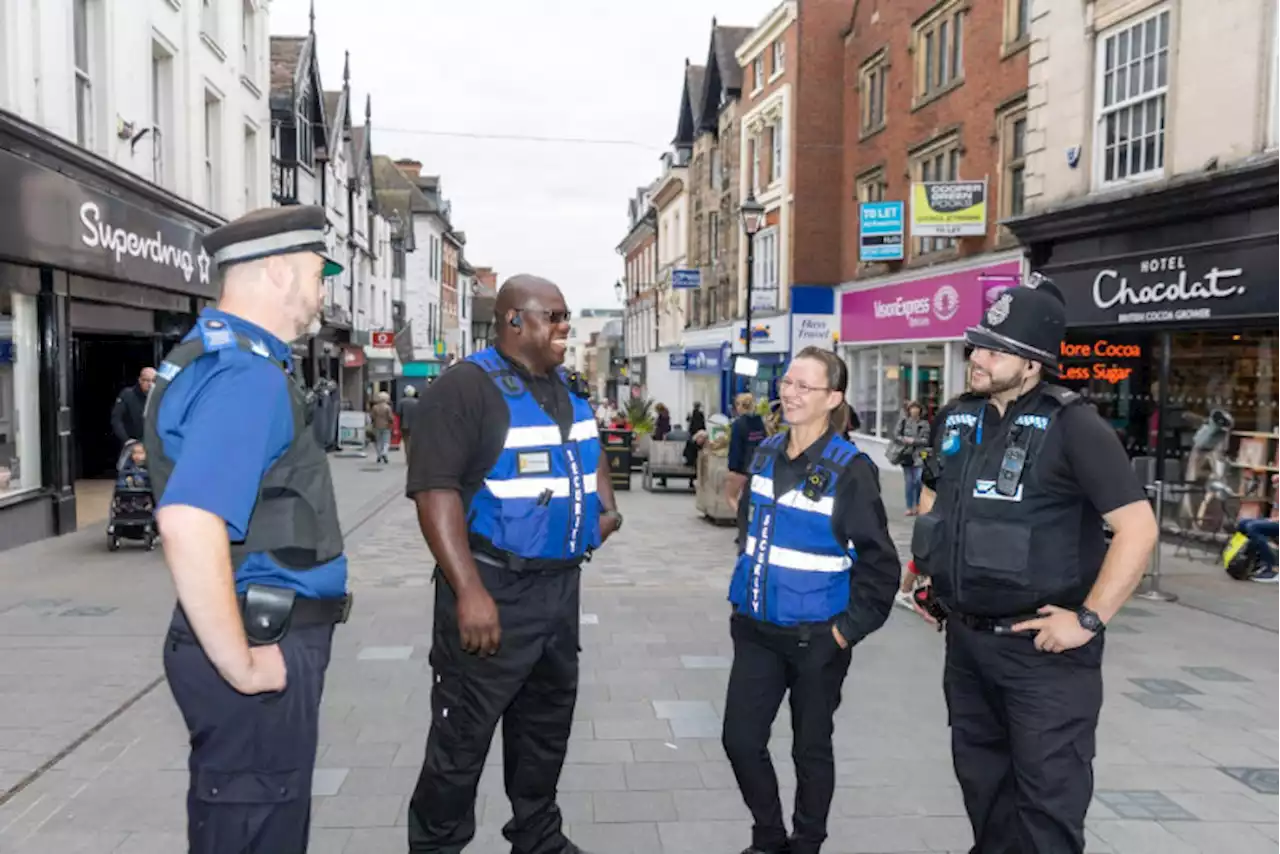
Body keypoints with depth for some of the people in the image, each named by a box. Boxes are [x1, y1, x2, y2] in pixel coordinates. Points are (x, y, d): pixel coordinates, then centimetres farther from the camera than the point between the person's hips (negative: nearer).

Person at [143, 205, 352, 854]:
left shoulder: (220, 357, 11)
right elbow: (189, 525, -35)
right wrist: (242, 667, -25)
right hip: (262, 648, -10)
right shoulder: (249, 375, -22)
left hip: (263, 635, 10)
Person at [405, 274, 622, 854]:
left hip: (560, 583, 8)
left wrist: (607, 507, 14)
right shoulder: (467, 386, -15)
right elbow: (435, 489, -23)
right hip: (495, 588, -8)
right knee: (463, 733, 3)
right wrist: (469, 591, -29)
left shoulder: (569, 387, 11)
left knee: (547, 721, 20)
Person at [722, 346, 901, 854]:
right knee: (740, 739, 8)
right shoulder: (766, 453, 3)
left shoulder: (849, 469, -16)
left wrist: (851, 628, -13)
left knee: (810, 748, 12)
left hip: (816, 637, -5)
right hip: (756, 630, 5)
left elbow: (880, 561, -12)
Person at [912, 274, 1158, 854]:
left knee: (1047, 795, 4)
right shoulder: (956, 418, 5)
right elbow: (932, 498, 22)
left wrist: (1089, 619, -20)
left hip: (1042, 647, -6)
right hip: (966, 638, 7)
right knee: (980, 778, 22)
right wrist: (930, 576, 15)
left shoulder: (1071, 425, -15)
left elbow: (1138, 527, -19)